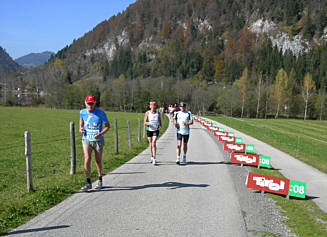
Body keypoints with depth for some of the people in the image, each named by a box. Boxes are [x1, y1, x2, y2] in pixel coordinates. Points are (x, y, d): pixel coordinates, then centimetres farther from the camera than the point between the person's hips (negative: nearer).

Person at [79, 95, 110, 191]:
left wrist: (101, 133, -21)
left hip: (98, 140, -1)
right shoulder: (82, 112, -4)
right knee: (87, 160, -14)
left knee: (98, 161, 11)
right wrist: (80, 128, 0)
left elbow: (107, 126, -4)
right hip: (86, 140, 1)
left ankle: (100, 180, 31)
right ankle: (88, 183, -7)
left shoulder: (100, 113, -12)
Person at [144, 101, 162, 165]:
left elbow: (160, 121, 9)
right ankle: (152, 156, 30)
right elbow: (145, 122, -3)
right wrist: (148, 123, -24)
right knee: (150, 143, 11)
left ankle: (154, 159, -15)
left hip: (156, 130, -1)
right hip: (149, 130, 1)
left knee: (154, 143, -13)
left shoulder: (158, 113, 0)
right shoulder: (147, 113, -2)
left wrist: (160, 126, -11)